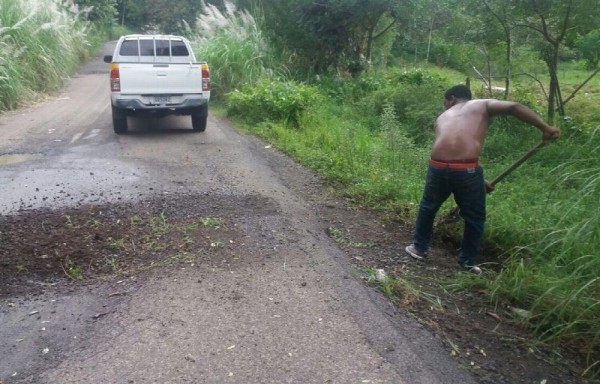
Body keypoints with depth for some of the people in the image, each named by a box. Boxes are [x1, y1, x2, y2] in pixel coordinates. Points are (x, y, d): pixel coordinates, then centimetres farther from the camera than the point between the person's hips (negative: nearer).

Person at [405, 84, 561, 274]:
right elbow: (513, 107, -1)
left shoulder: (442, 117, 29)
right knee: (475, 217, 19)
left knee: (428, 207, 29)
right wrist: (545, 128, -1)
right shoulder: (483, 104, 18)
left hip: (438, 167, 3)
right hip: (466, 170, -3)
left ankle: (419, 248, 41)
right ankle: (468, 261, 30)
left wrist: (479, 181, 36)